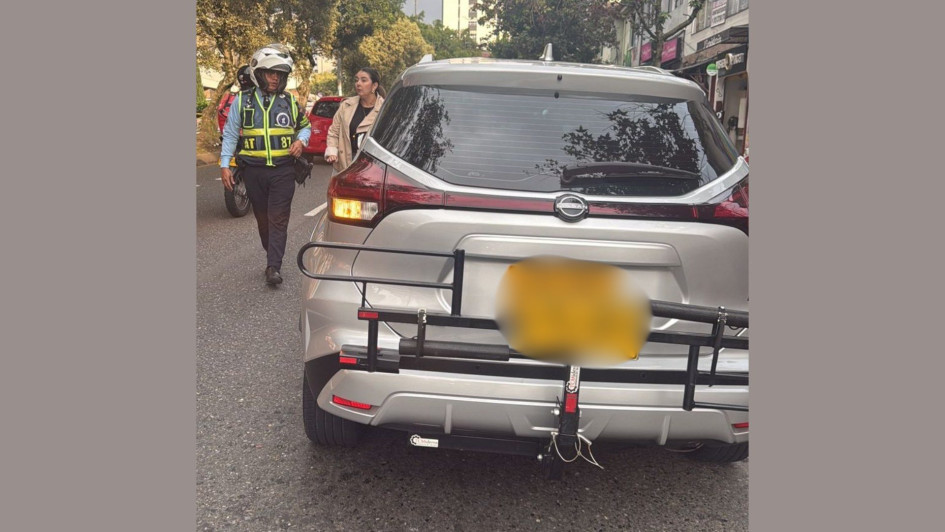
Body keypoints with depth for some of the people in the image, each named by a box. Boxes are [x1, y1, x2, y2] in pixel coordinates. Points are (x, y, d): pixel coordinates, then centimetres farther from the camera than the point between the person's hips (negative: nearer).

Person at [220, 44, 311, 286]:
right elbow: (230, 134, 7)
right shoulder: (242, 101, 4)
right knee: (263, 218, 10)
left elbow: (305, 126, 18)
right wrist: (224, 165, 0)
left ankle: (273, 267, -8)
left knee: (278, 219, -7)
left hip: (283, 170, -1)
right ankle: (273, 257, 25)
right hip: (254, 171, 1)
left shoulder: (290, 101, 6)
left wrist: (301, 140, -4)